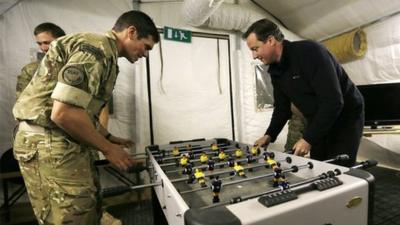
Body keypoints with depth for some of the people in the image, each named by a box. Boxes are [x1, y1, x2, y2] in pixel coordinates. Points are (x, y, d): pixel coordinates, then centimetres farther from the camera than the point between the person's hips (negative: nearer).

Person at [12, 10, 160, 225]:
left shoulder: (104, 54, 16)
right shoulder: (97, 48, -17)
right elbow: (63, 113, -26)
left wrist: (108, 137, 17)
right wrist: (107, 148, -13)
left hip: (63, 142, 10)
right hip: (49, 144, -10)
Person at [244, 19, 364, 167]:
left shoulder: (309, 52, -26)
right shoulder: (275, 71, -2)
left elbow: (333, 101, -30)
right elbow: (282, 107, 6)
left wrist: (308, 139, -28)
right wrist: (269, 135, -5)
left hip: (346, 117, -6)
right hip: (319, 123, 7)